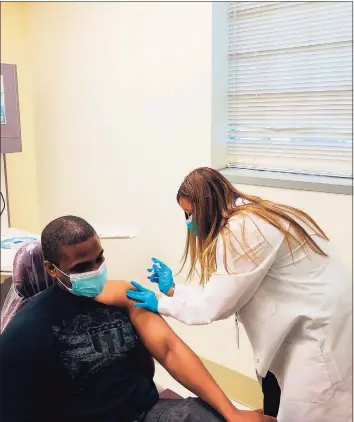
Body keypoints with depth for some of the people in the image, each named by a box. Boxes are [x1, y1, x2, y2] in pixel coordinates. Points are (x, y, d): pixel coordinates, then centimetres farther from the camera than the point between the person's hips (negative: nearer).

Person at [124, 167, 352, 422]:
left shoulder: (243, 231, -25)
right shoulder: (249, 220, 6)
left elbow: (215, 305, -19)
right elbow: (223, 294, 6)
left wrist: (160, 304, -6)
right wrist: (172, 289, 9)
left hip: (322, 328, -9)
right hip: (304, 323, 10)